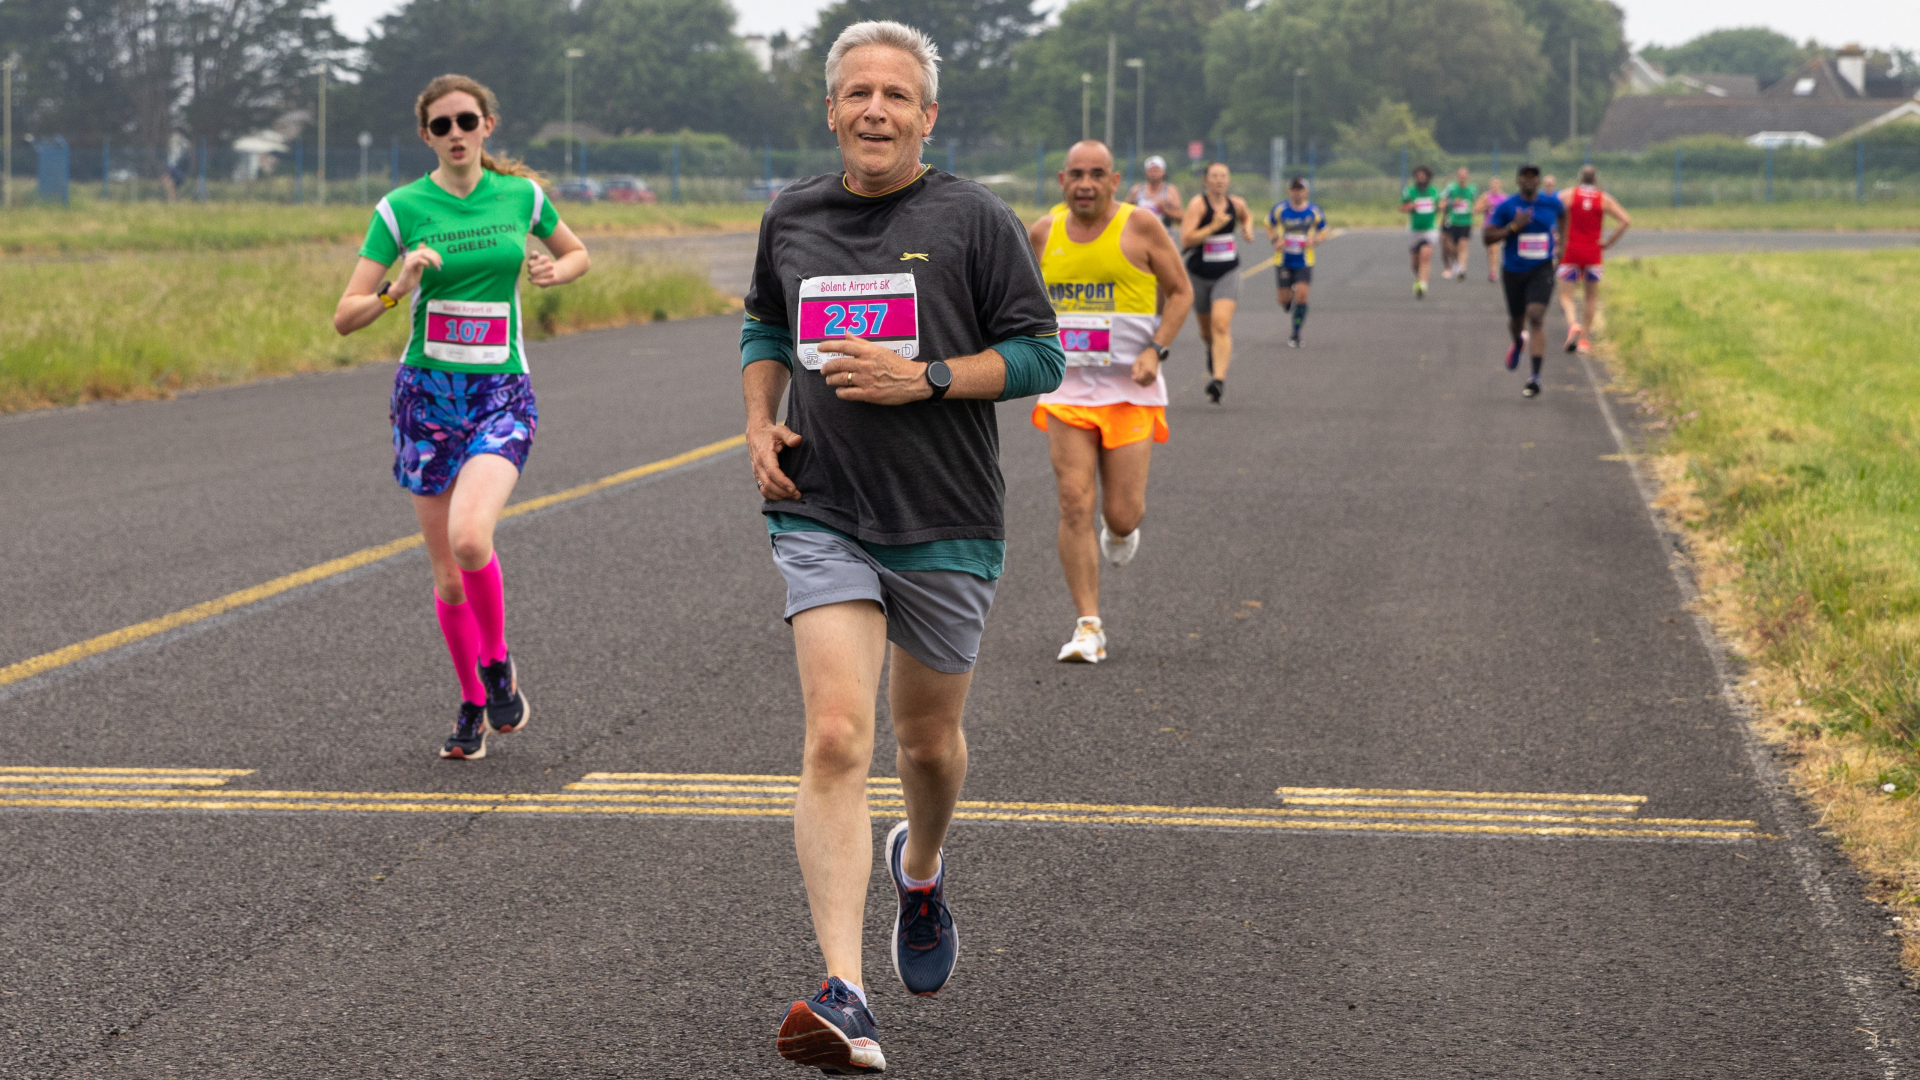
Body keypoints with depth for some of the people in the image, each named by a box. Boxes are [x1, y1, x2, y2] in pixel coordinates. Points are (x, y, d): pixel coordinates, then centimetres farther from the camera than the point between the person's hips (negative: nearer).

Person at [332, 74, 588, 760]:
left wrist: (556, 271, -1)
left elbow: (577, 253, 22)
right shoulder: (402, 208, -3)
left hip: (502, 394, -1)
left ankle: (498, 663, 1)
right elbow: (345, 317, -4)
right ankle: (473, 704, 26)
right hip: (427, 394, 1)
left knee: (469, 538, -25)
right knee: (445, 570, 6)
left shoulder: (521, 194, 3)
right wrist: (398, 289, -23)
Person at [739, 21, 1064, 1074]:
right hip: (821, 515, 1)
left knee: (928, 739, 15)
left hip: (947, 525, -1)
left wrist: (923, 377, -17)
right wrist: (760, 424, 7)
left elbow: (1039, 354, -4)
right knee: (836, 739, -16)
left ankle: (920, 870, 52)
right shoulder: (790, 218, 6)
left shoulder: (974, 219, -4)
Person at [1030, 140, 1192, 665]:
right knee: (1075, 506, -9)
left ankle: (1121, 532, 37)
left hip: (1130, 389, -2)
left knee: (1121, 516, -2)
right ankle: (1089, 626, -5)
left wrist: (1156, 350, -11)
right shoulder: (1043, 234, 6)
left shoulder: (1141, 226, -4)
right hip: (1067, 387, 2)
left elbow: (1181, 292, 2)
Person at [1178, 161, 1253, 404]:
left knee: (1221, 325, -18)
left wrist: (1248, 228, 8)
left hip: (1227, 274, 1)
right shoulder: (1198, 204, -13)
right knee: (1206, 328, 15)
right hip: (1200, 275, -1)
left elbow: (1246, 216, 29)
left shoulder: (1236, 204, 2)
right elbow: (1185, 239, -22)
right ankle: (1213, 353, 51)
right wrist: (1214, 226, -25)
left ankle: (1219, 379, -25)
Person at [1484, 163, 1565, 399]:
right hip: (1514, 271, 1)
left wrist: (1561, 241, 16)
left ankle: (1535, 377, -22)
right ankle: (1518, 344, 55)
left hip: (1541, 270, -1)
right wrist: (1513, 227, -19)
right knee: (1516, 319, 15)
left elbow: (1562, 216, 26)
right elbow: (1489, 236, -7)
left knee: (1536, 317, -18)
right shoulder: (1506, 207, -5)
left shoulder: (1551, 203, 1)